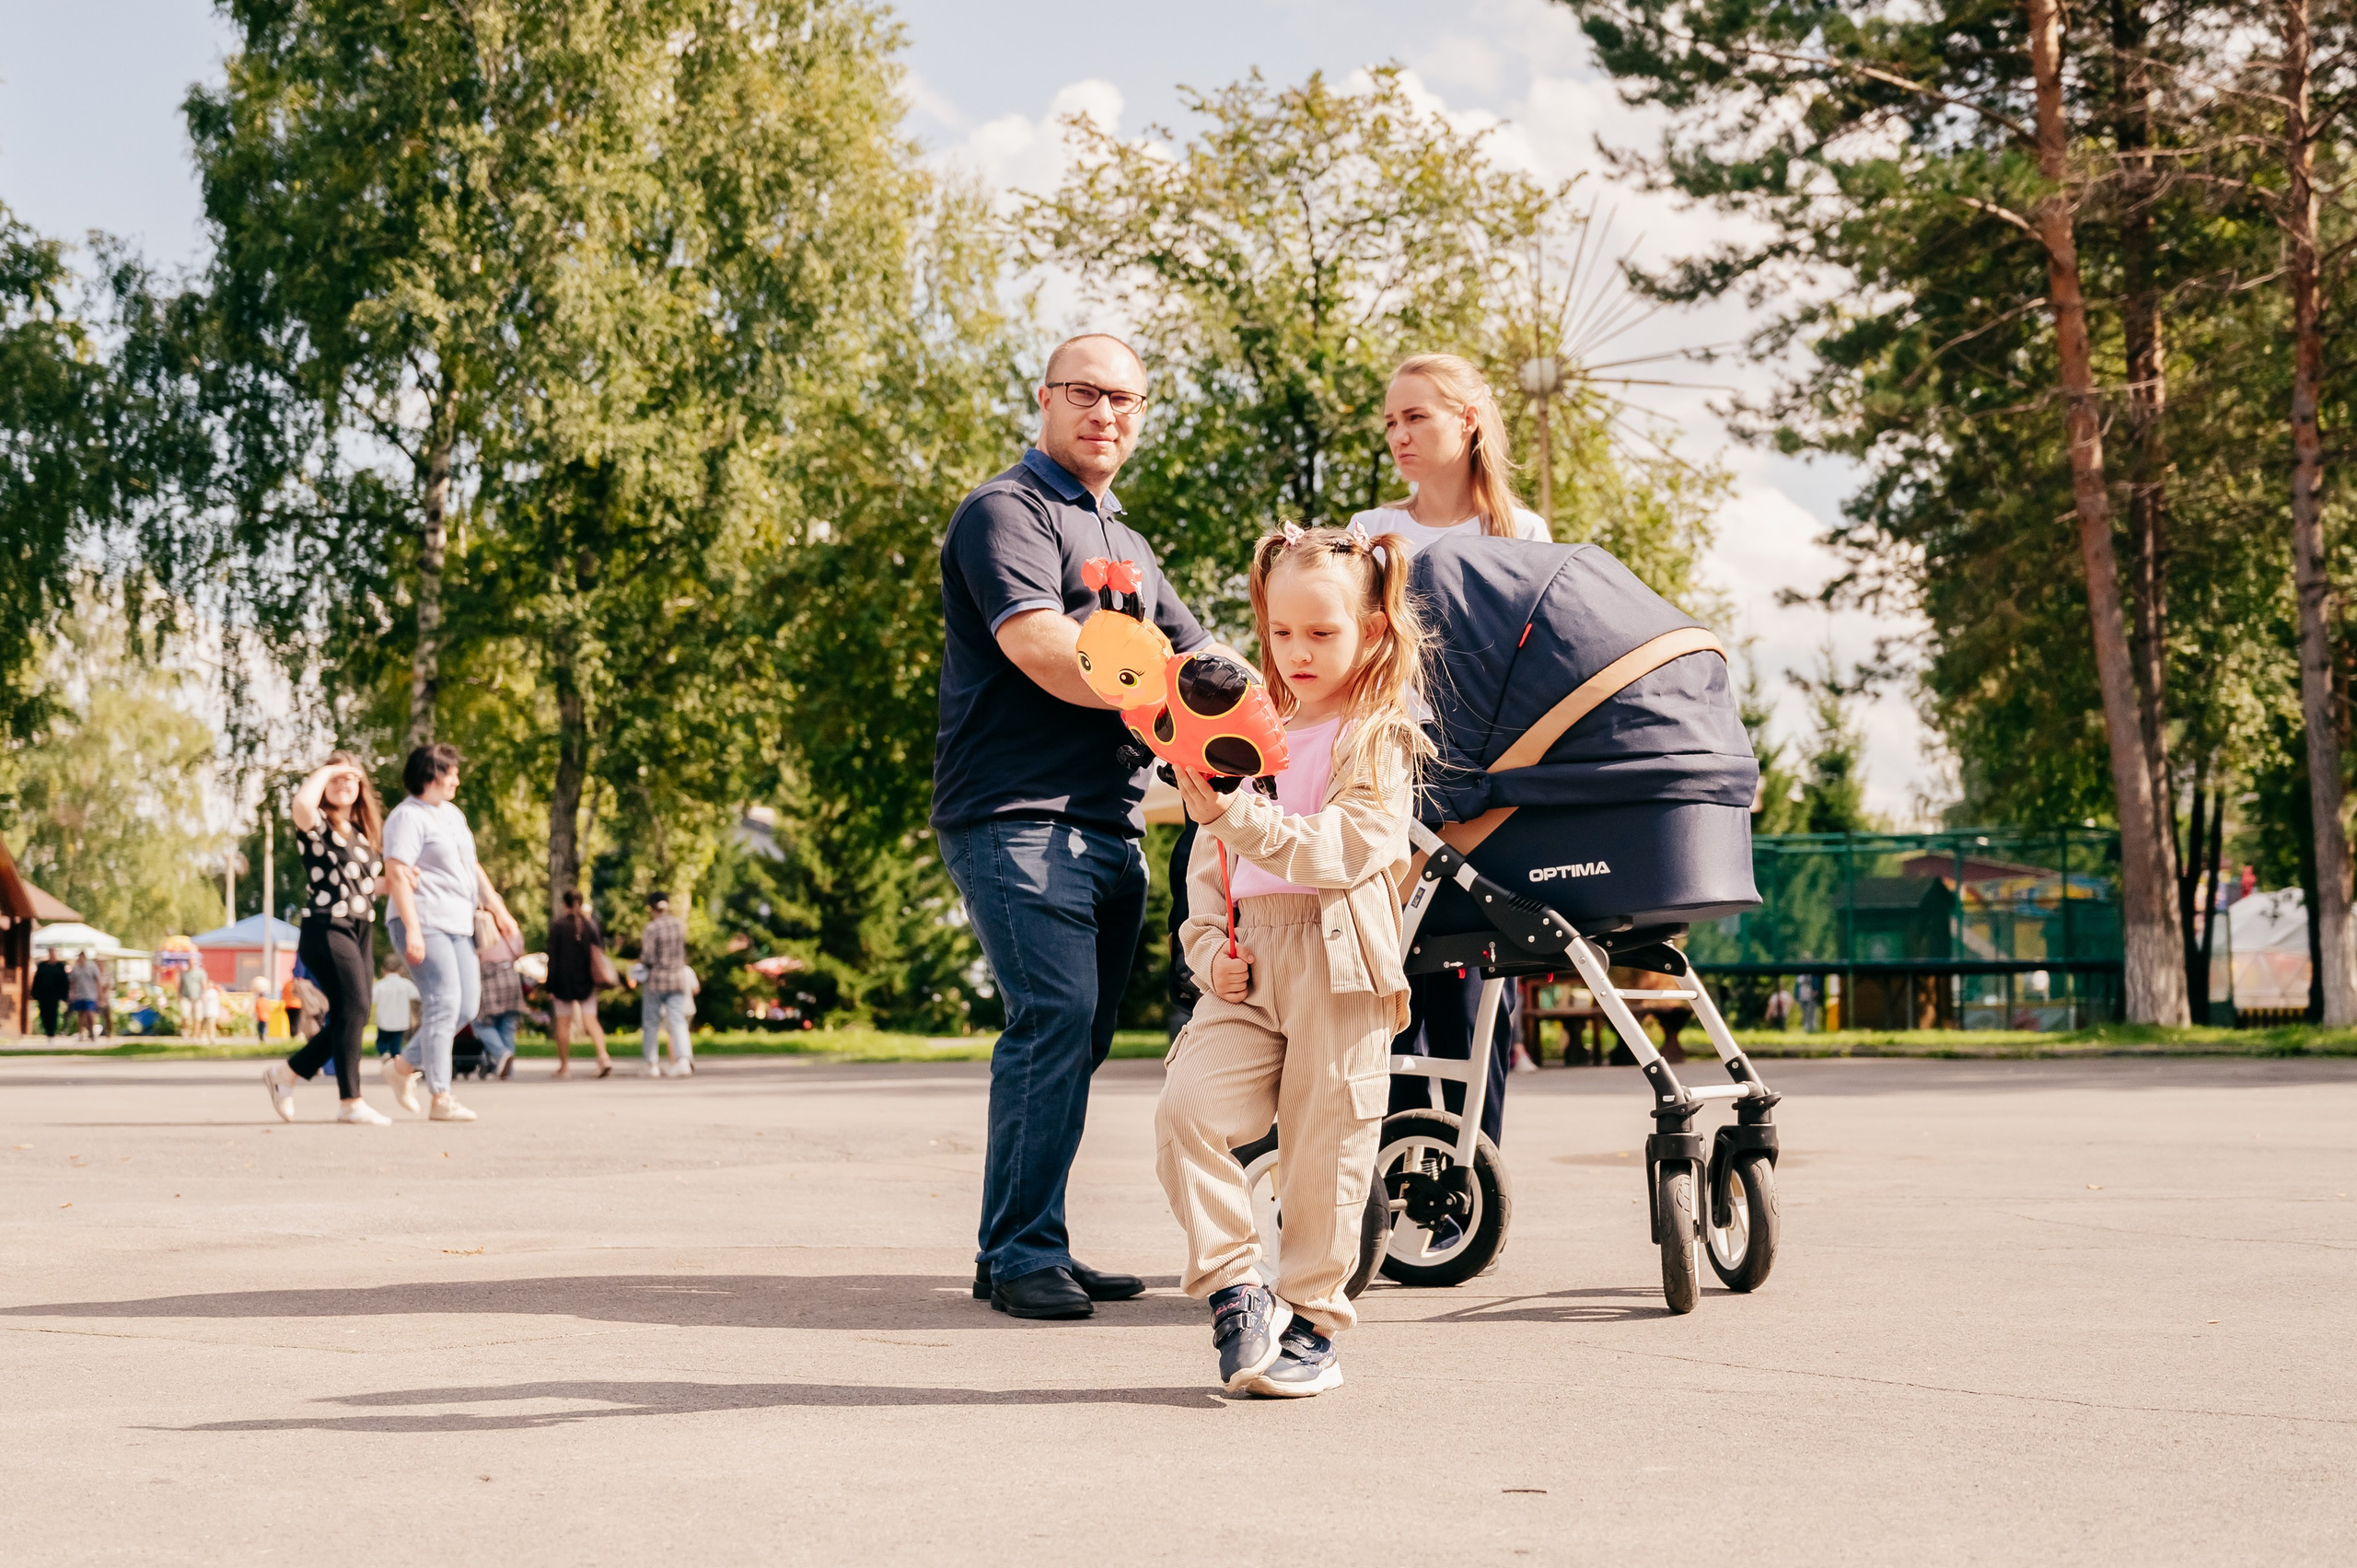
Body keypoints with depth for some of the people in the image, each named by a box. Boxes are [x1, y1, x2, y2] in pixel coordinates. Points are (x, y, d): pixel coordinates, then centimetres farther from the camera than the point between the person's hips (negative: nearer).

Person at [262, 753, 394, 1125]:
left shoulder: (365, 830, 17)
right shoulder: (317, 825, -5)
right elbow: (302, 804, -30)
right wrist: (324, 771, -14)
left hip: (362, 930, 8)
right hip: (326, 927, -8)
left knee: (352, 1017, 8)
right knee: (354, 1008, -14)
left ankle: (285, 1074, 24)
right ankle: (351, 1102, -10)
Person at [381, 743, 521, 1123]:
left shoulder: (453, 814, 21)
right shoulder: (409, 817, -8)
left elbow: (472, 866, 28)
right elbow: (397, 873, -17)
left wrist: (497, 907, 22)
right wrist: (412, 929, -23)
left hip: (458, 926, 9)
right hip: (424, 924, -9)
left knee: (465, 1006, 5)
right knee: (444, 1004, -14)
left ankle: (404, 1065, 20)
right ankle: (441, 1099, -12)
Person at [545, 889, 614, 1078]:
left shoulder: (557, 925, -7)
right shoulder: (591, 922, 1)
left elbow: (552, 957, -8)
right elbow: (600, 950, 4)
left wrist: (550, 985, -6)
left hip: (563, 980, -3)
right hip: (586, 981, 3)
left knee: (563, 1023, 6)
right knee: (591, 1020, 2)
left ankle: (564, 1066, 10)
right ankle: (604, 1057, -18)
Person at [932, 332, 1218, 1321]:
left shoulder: (1125, 545, 27)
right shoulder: (1006, 511, -2)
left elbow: (1203, 662, 24)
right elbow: (1046, 653, -16)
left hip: (1109, 824, 9)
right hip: (1018, 816, -9)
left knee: (1077, 1036, 7)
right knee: (1055, 1016, -17)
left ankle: (1032, 1249, 13)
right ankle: (1019, 1254, -12)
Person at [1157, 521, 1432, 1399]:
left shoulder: (1380, 739, -1)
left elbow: (1340, 849, -16)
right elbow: (1207, 865, 22)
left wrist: (1233, 814, -24)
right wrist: (1209, 947, 6)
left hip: (1341, 969, -5)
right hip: (1252, 970, 5)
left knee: (1325, 1147, 0)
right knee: (1187, 1108, -14)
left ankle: (1312, 1323, 15)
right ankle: (1234, 1287, -2)